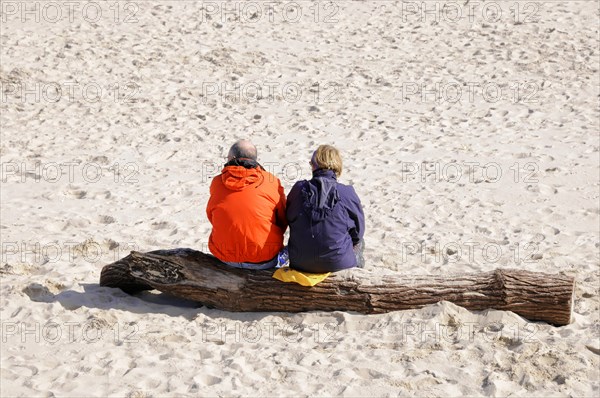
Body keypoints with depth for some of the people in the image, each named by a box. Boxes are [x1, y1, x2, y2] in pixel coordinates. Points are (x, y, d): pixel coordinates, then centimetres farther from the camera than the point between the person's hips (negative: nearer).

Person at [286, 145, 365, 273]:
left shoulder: (299, 189, -8)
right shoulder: (348, 194, -14)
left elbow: (288, 219, 8)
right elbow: (358, 232, -2)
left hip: (300, 263, 3)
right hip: (337, 263, -3)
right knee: (359, 242, 31)